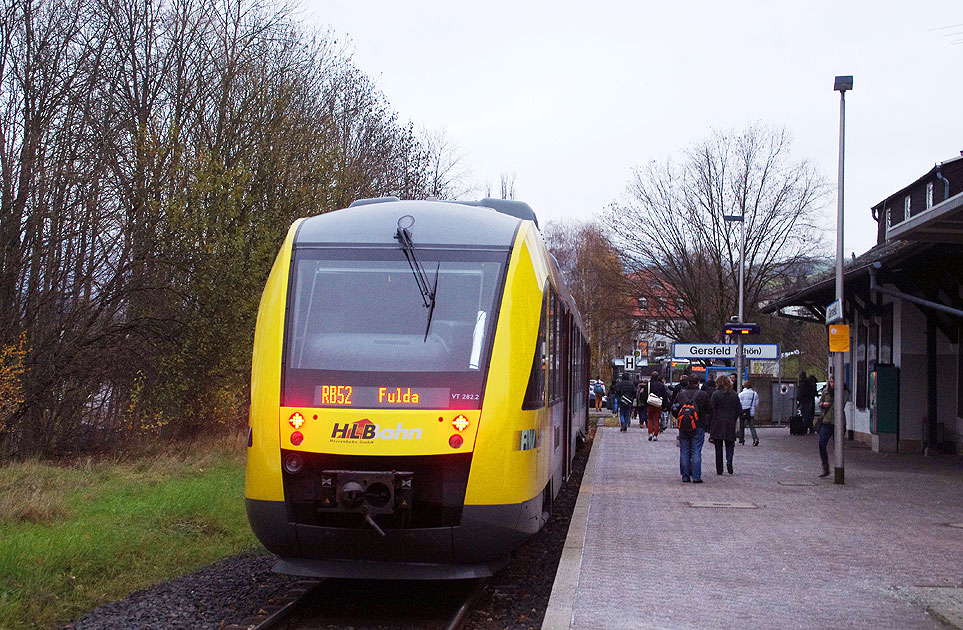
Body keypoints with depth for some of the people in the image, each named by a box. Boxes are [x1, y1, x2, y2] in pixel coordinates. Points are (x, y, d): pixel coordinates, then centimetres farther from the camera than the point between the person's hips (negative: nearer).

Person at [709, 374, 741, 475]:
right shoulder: (734, 395, 4)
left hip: (718, 424, -2)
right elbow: (739, 410, 6)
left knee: (718, 447, 5)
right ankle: (729, 461, -14)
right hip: (730, 425, 2)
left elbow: (711, 409, -9)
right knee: (730, 444, 13)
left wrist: (710, 425, -3)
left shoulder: (716, 394, -8)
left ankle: (719, 470, 6)